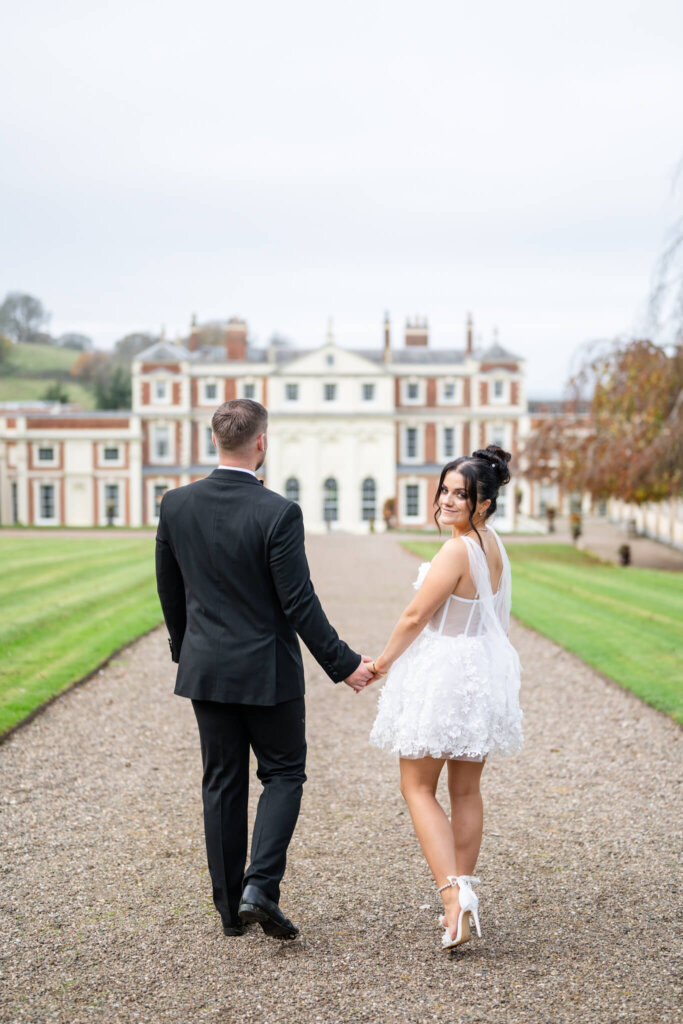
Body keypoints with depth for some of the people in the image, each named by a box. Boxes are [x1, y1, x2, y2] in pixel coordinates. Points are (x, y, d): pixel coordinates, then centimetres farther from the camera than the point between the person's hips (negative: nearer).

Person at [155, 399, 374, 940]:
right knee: (283, 774, 12)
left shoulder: (176, 505, -3)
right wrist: (343, 664, -7)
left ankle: (230, 906, 19)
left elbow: (170, 591, 8)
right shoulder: (278, 514, -18)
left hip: (206, 668, 4)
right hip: (267, 671, -4)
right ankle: (260, 886, -3)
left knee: (222, 783, 13)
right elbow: (299, 605, -16)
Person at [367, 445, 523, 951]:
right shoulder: (495, 546, 5)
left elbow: (415, 616, -16)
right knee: (467, 790, 15)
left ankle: (454, 894, -8)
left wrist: (382, 662, -2)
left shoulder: (457, 551, -21)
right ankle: (464, 898, 22)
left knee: (418, 788, 3)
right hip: (485, 675, 8)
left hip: (442, 677, -8)